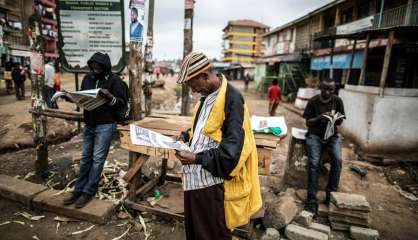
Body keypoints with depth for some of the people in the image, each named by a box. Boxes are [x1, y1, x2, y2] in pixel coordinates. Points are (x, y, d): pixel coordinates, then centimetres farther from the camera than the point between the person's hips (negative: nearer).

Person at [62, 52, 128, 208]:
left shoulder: (114, 80, -8)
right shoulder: (87, 78, 9)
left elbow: (123, 103, -12)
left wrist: (110, 98, -29)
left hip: (105, 126, -6)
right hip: (88, 125, 6)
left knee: (97, 159, 0)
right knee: (85, 158, 13)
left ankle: (88, 192, 11)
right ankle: (78, 190, 23)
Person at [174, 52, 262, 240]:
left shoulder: (232, 99, -17)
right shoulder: (206, 96, 10)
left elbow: (233, 150, -22)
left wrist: (197, 158, -22)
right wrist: (186, 136, 6)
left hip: (213, 182, -8)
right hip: (195, 178, 8)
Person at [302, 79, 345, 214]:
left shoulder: (337, 101, 6)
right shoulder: (313, 101, 0)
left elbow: (340, 122, 9)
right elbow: (308, 123, 1)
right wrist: (320, 118, -17)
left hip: (332, 135, 2)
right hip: (315, 135, -2)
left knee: (337, 160, -25)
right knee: (314, 162, -24)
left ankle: (331, 194, -9)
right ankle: (312, 200, -20)